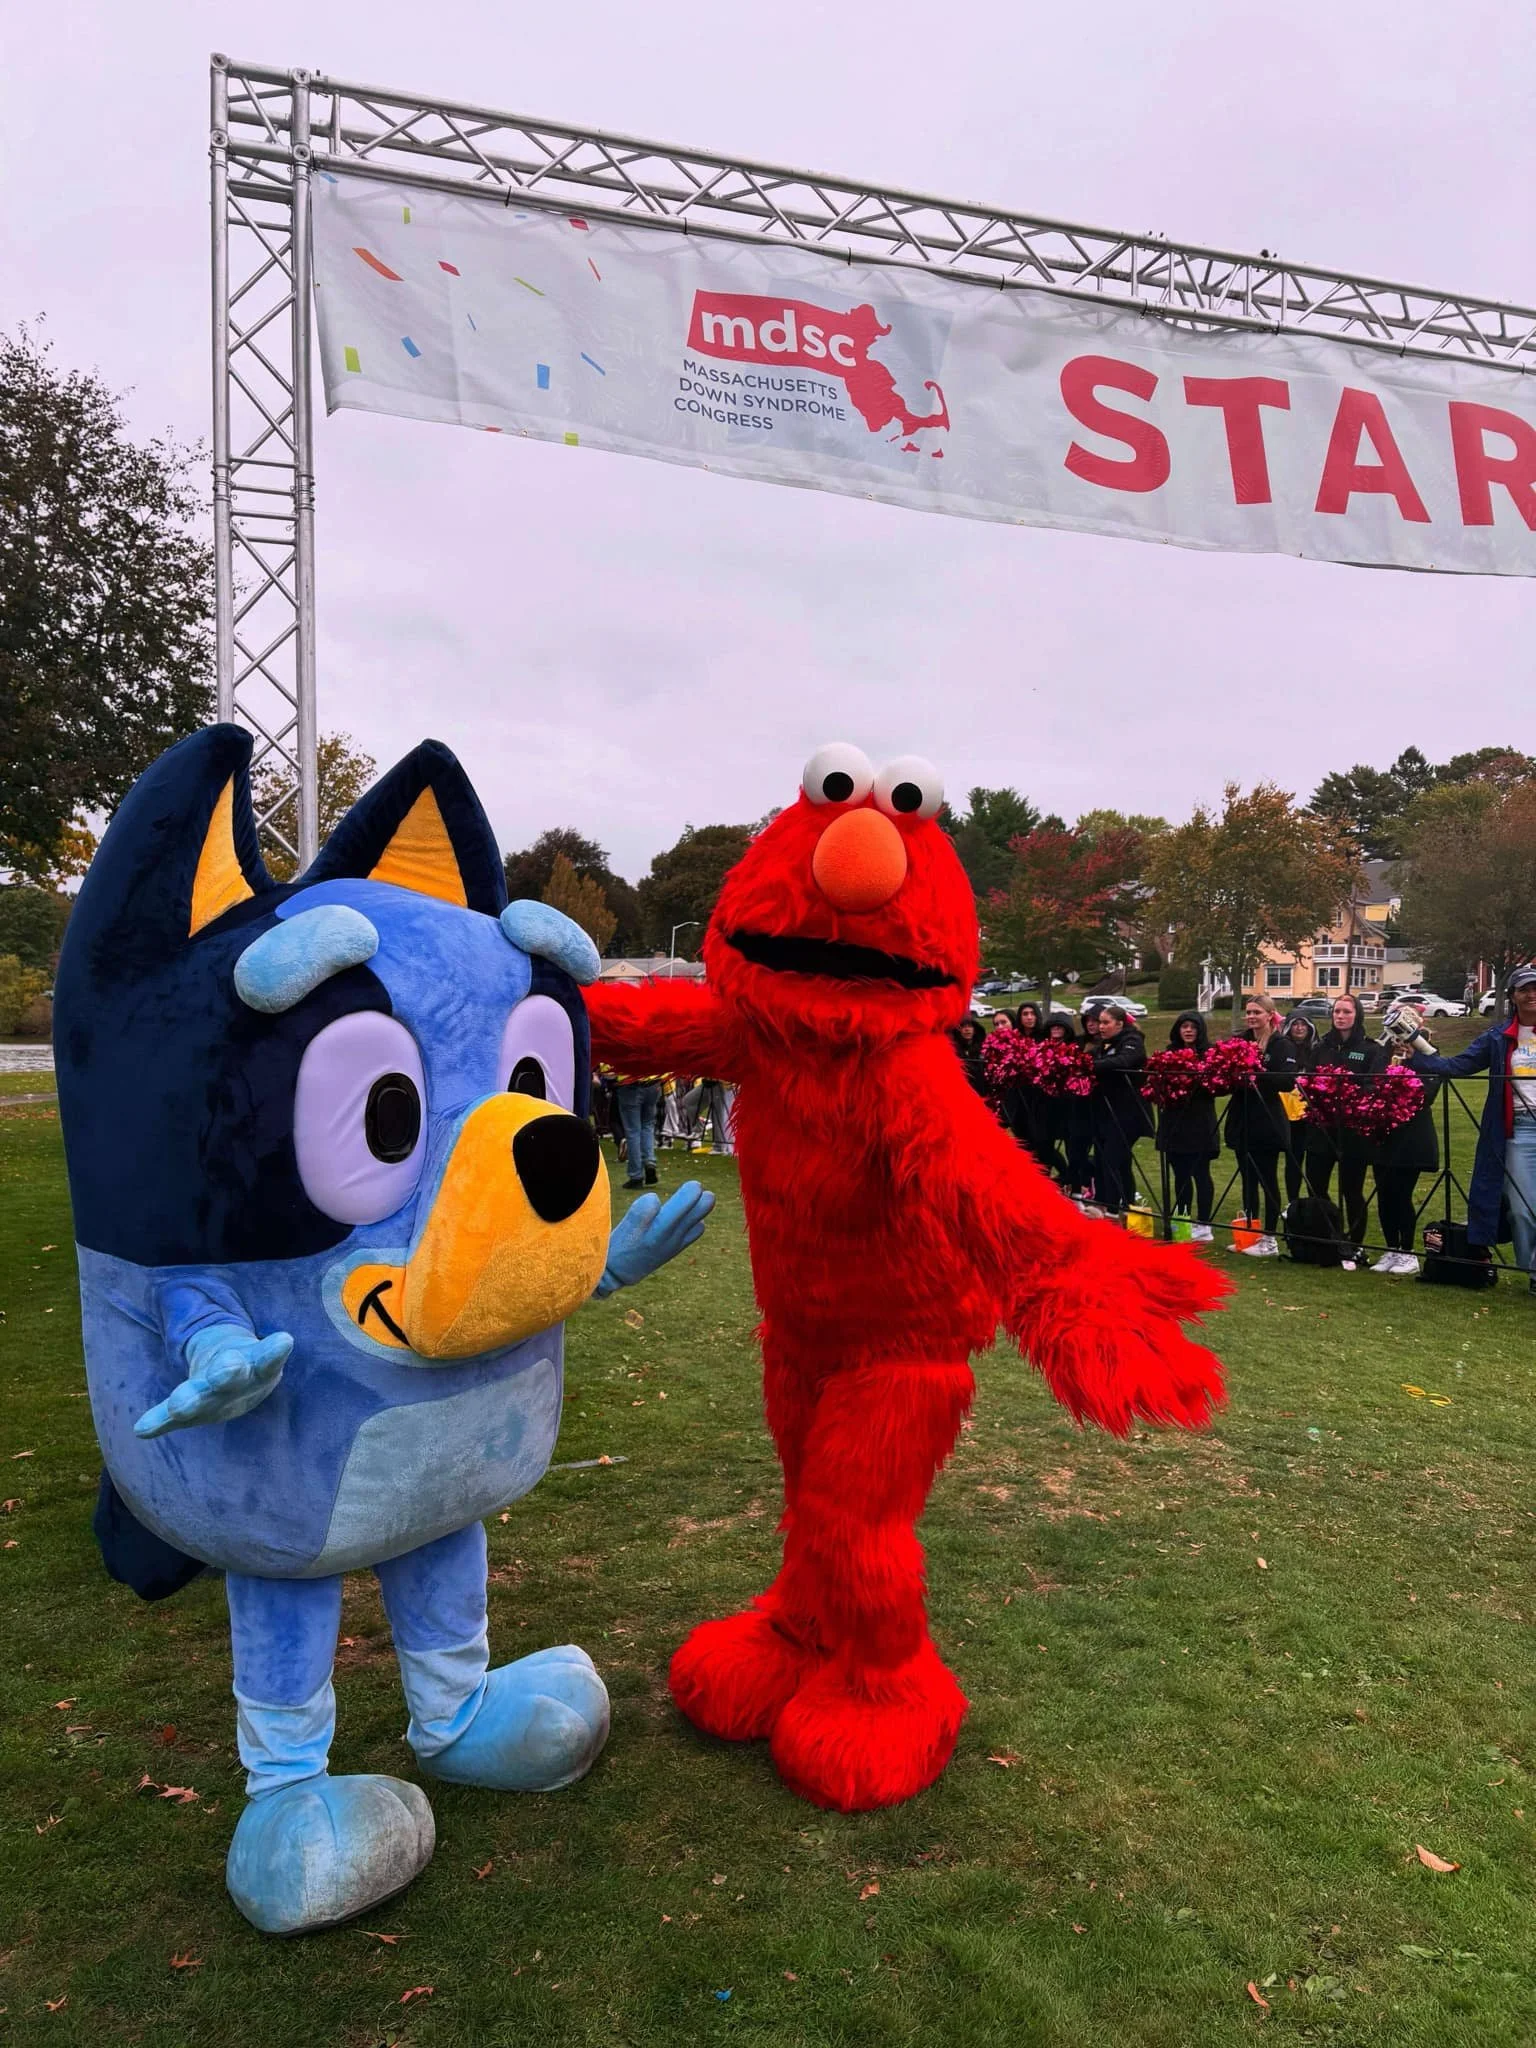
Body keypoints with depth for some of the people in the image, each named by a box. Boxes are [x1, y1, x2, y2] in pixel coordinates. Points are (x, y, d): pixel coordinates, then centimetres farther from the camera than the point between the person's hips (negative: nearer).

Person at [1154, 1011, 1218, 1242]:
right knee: (1180, 1174, 10)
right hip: (1173, 1121, 4)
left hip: (1200, 1123, -4)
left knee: (1200, 1174, -1)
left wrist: (1196, 1084, -24)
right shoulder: (1170, 1052, 12)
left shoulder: (1209, 1053, -2)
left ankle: (1203, 1226, 3)